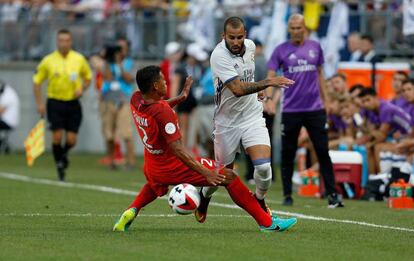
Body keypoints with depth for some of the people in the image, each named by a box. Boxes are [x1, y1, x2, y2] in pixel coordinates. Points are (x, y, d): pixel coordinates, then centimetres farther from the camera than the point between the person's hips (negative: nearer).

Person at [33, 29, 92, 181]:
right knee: (57, 137, -12)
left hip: (73, 104, 1)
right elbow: (37, 81, 6)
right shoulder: (48, 61, -3)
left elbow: (88, 77, 16)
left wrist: (82, 89, -5)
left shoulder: (79, 59, 1)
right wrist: (39, 103, -1)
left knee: (71, 140, -5)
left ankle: (64, 154, 30)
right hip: (55, 102, -1)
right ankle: (59, 163, 12)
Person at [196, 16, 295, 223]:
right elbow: (238, 89, -34)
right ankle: (204, 196, 43)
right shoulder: (219, 56, -23)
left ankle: (259, 199, 15)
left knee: (263, 166, -16)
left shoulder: (250, 46, -2)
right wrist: (268, 83, -41)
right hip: (227, 122, -3)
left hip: (253, 116, 4)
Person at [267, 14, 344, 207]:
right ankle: (287, 195, 12)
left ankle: (332, 195, -2)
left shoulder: (315, 47, 8)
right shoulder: (281, 50, 1)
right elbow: (270, 76, -5)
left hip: (315, 109, 1)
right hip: (290, 110, -1)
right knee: (287, 155, 4)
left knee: (323, 151, -3)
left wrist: (325, 100, 14)